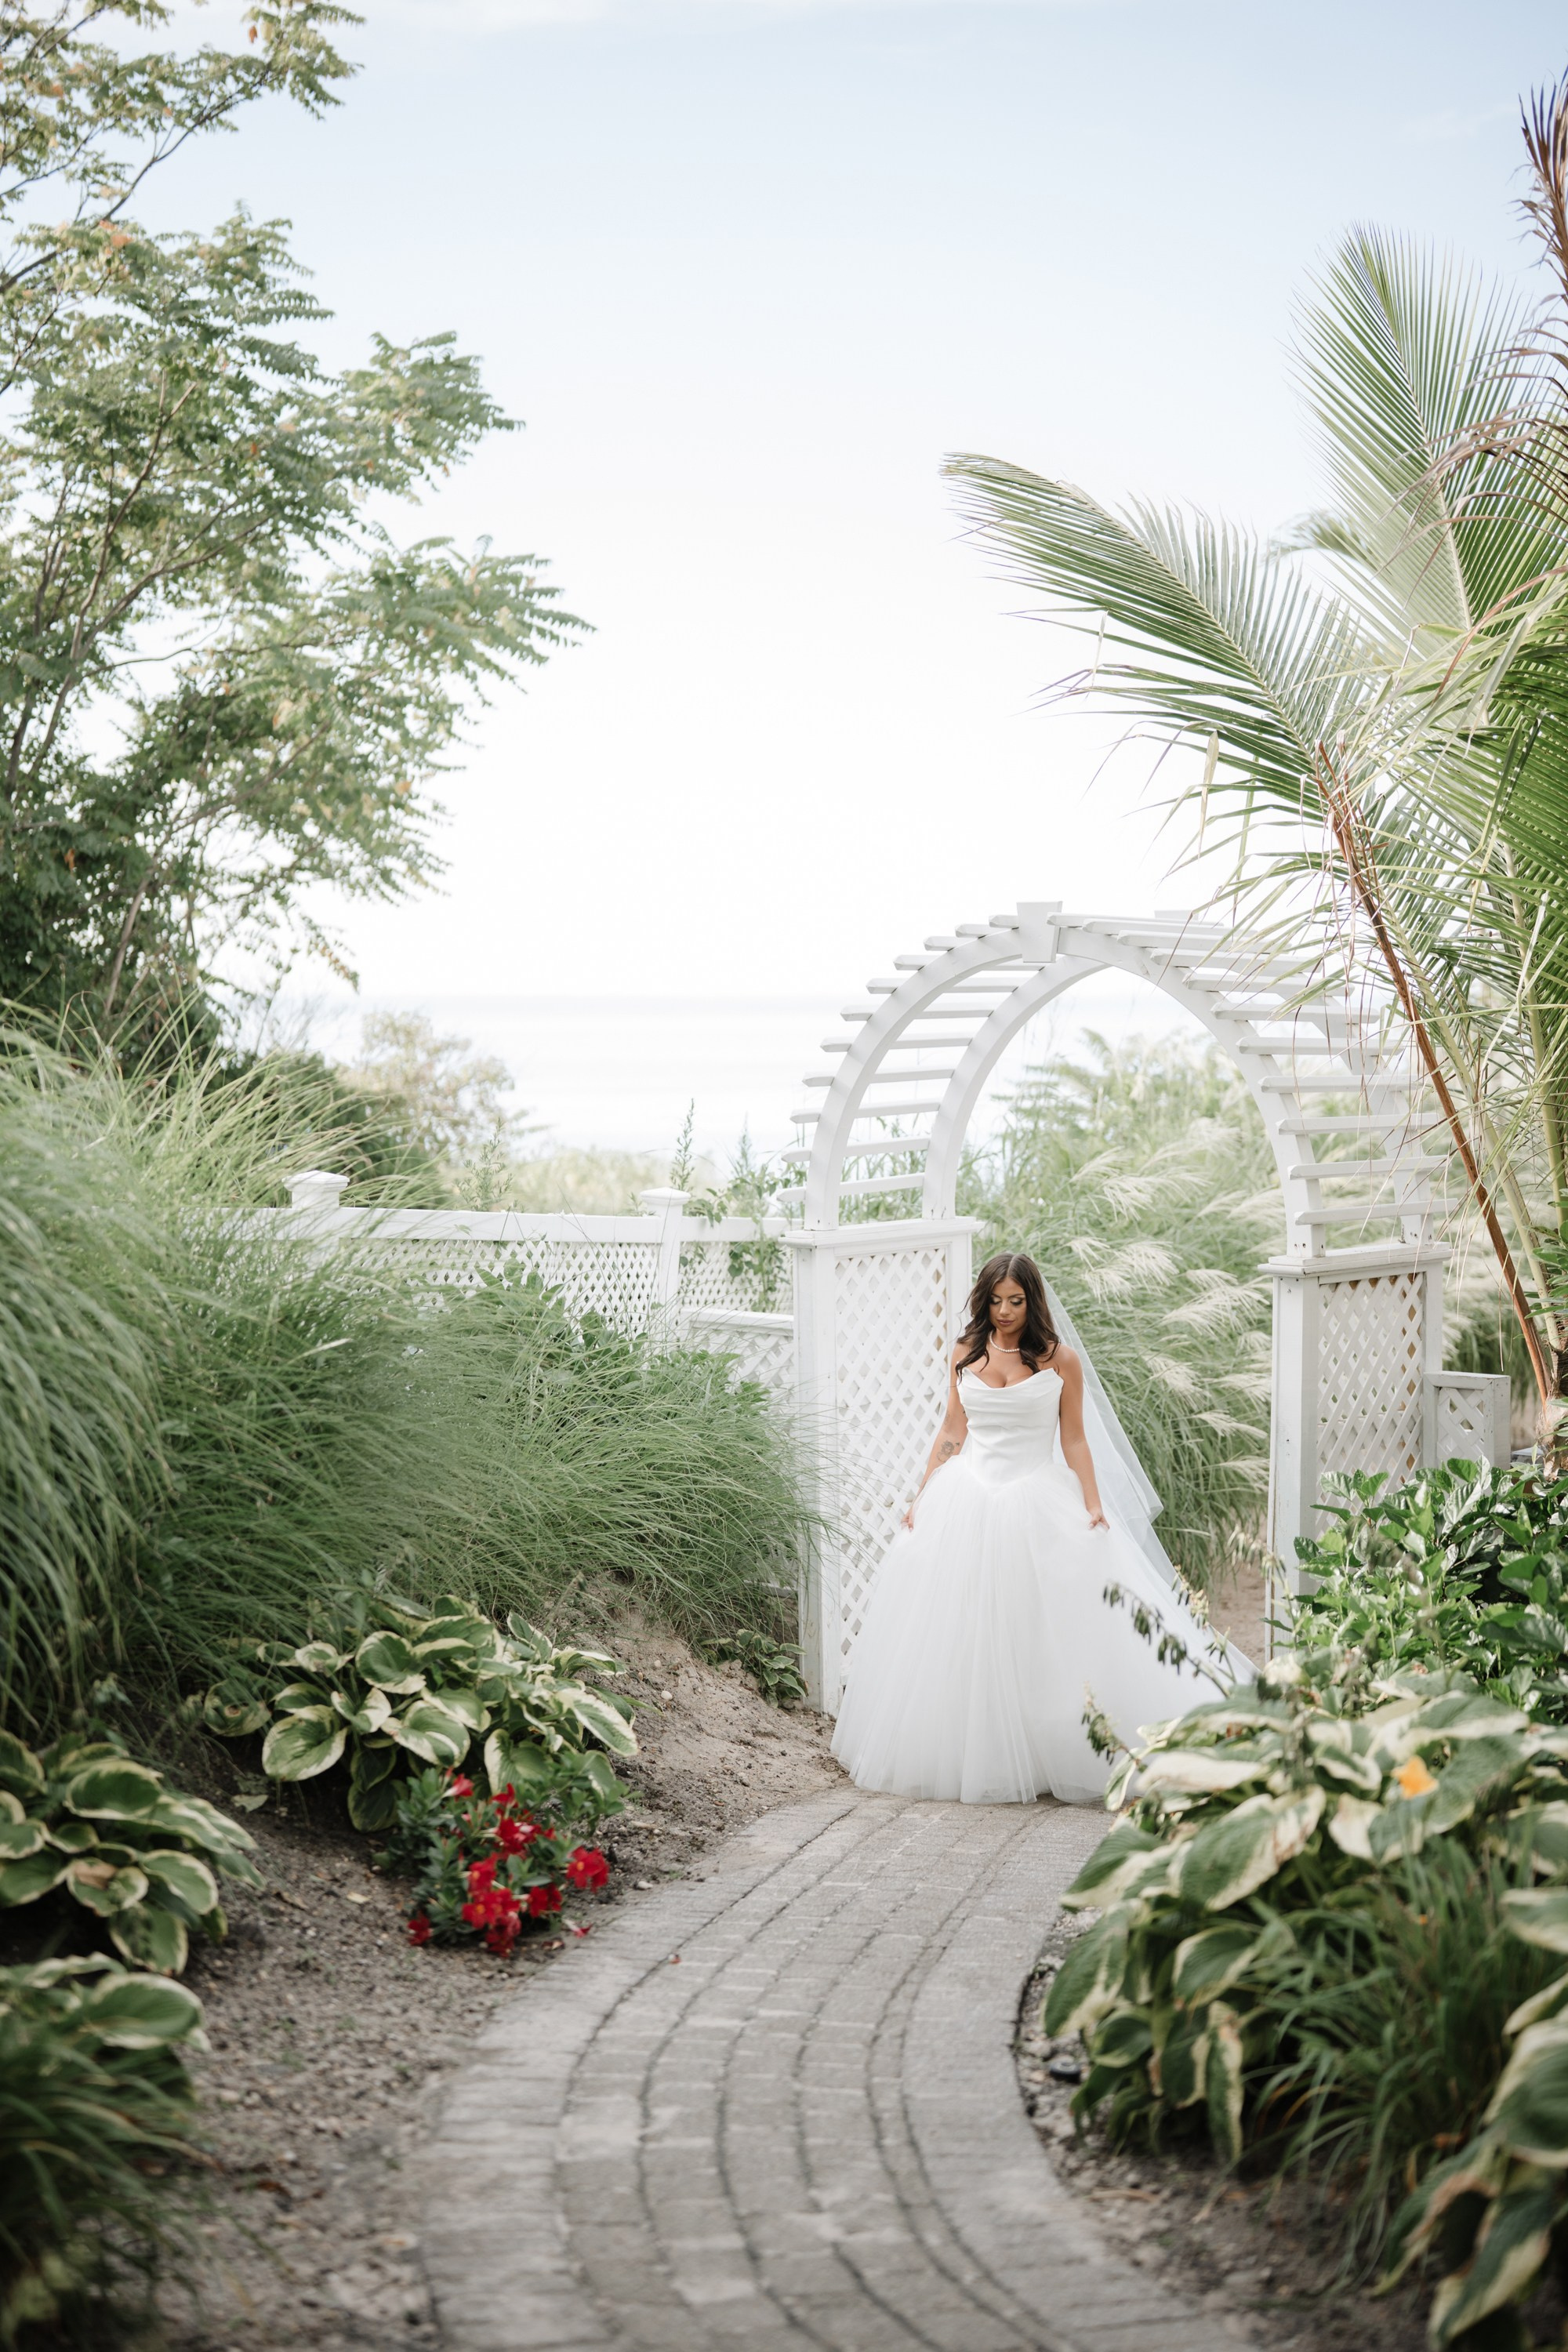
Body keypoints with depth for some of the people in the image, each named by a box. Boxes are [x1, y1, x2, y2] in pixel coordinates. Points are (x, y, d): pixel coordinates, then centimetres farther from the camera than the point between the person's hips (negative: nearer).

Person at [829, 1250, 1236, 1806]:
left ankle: (1046, 1757, 3)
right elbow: (951, 1434, 12)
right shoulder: (966, 1355, 8)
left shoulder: (1060, 1360, 0)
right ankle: (971, 1757, 11)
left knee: (1039, 1631, -4)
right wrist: (922, 1499, 8)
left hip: (1037, 1503, -3)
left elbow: (1074, 1441, 0)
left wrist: (1093, 1506, -10)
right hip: (967, 1502, 3)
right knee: (962, 1636, 2)